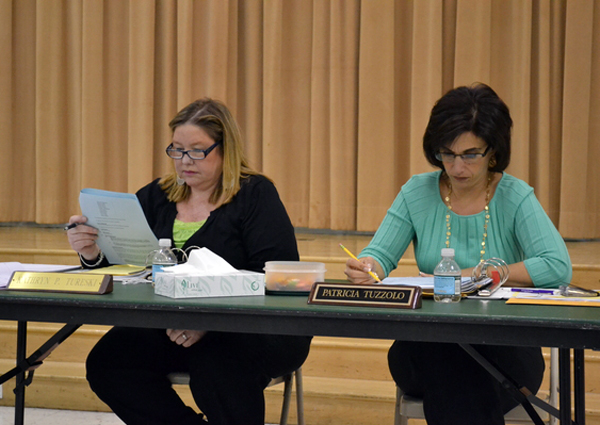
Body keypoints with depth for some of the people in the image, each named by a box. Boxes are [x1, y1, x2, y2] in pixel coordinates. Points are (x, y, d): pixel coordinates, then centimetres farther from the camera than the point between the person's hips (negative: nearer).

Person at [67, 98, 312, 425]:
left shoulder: (256, 194, -1)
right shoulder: (156, 197, 15)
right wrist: (93, 255, -14)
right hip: (172, 330, 5)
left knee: (215, 363, -37)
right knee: (105, 362, -18)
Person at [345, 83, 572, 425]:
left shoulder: (516, 198, -3)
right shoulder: (417, 192, 6)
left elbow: (558, 267, -17)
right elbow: (380, 254, 1)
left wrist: (472, 275, -16)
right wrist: (366, 268, -25)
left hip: (504, 347, -2)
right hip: (427, 342, 2)